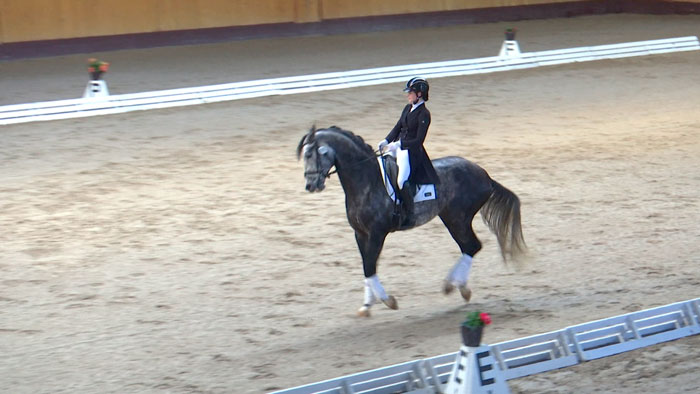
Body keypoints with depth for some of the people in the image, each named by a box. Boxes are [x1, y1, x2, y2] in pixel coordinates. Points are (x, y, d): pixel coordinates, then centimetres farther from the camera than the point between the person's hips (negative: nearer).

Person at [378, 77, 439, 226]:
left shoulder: (424, 114, -15)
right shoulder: (408, 108, 10)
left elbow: (419, 140, -17)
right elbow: (398, 127, 15)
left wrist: (399, 144, -22)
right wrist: (386, 141, 1)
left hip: (412, 152, -9)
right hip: (399, 148, 9)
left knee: (403, 181, -23)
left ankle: (409, 215, -11)